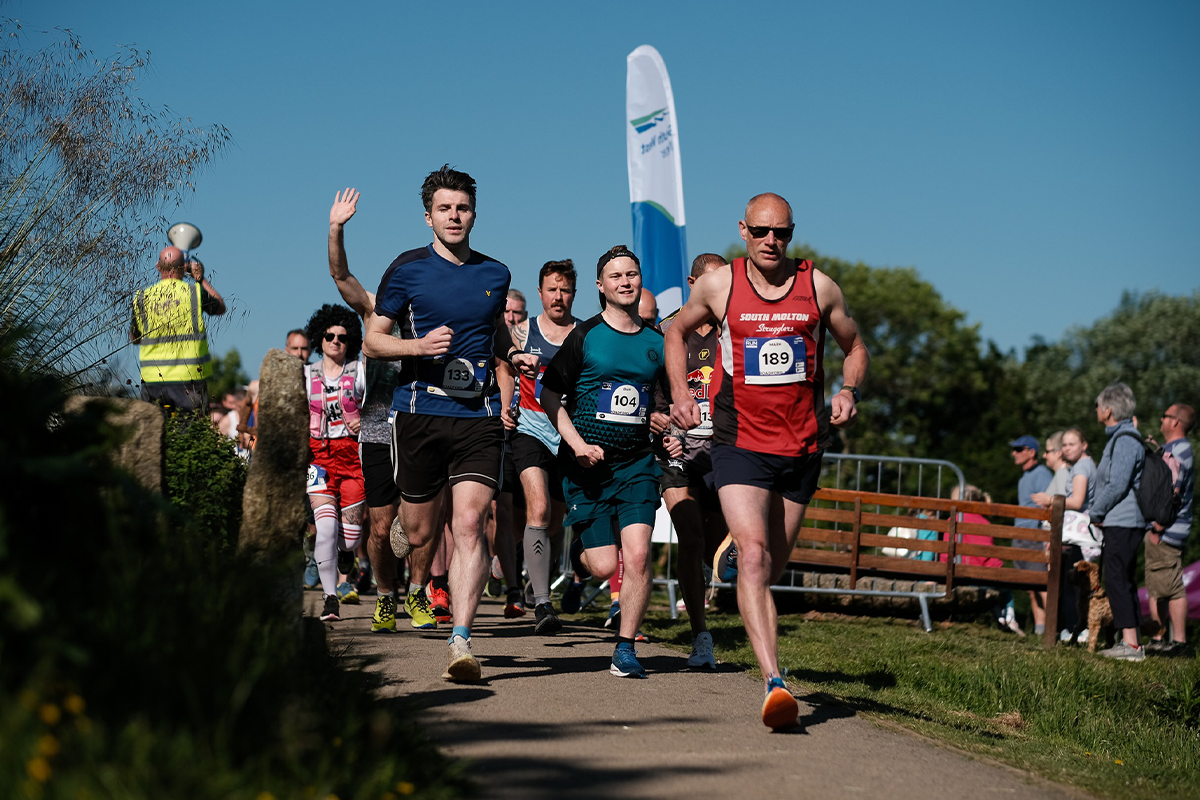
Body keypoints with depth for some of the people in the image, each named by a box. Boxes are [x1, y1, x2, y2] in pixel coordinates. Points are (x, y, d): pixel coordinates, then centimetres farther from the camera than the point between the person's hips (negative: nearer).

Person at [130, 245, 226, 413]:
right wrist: (201, 279, 25)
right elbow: (221, 308, 18)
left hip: (153, 380, 2)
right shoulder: (195, 292, -4)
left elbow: (134, 339, 15)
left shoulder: (142, 298, 3)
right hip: (189, 378, -2)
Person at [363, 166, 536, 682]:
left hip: (479, 414, 1)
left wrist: (514, 355, 9)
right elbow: (373, 339, 3)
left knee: (468, 524, -15)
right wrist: (419, 347, -15)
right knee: (419, 533, 6)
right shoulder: (407, 269, 2)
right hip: (419, 412, -1)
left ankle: (461, 641, -18)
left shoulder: (495, 274, 12)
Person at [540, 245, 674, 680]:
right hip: (587, 464, -2)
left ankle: (625, 648, -1)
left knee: (637, 555, -13)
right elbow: (549, 396, 0)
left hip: (637, 463, 2)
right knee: (604, 565, -5)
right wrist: (577, 443, -12)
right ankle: (580, 548, 33)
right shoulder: (584, 336, -1)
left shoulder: (657, 342, 9)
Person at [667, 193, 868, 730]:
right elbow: (677, 331, 19)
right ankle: (774, 683, -27)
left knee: (772, 567, 13)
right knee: (755, 556, -20)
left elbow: (855, 347, 16)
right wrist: (680, 393, 5)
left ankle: (733, 550, 50)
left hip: (802, 445, 3)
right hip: (740, 441, -3)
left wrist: (848, 391, -4)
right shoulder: (718, 285, 1)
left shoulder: (818, 287, 3)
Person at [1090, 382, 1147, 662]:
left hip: (1122, 523, -11)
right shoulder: (1119, 438, 18)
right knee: (1122, 581, 12)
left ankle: (1130, 643, -14)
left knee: (1117, 580, -11)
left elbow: (1117, 486, -21)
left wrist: (1096, 513, -10)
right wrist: (1101, 513, 17)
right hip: (1121, 522, 11)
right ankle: (1128, 640, 15)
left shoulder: (1125, 441, -15)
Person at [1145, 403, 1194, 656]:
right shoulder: (1171, 449, 19)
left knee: (1172, 587, -8)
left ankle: (1179, 640, -5)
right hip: (1160, 530, 11)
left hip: (1167, 531, -11)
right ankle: (1158, 639, 19)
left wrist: (1157, 528, -22)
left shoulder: (1178, 452, -15)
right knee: (1156, 587, 14)